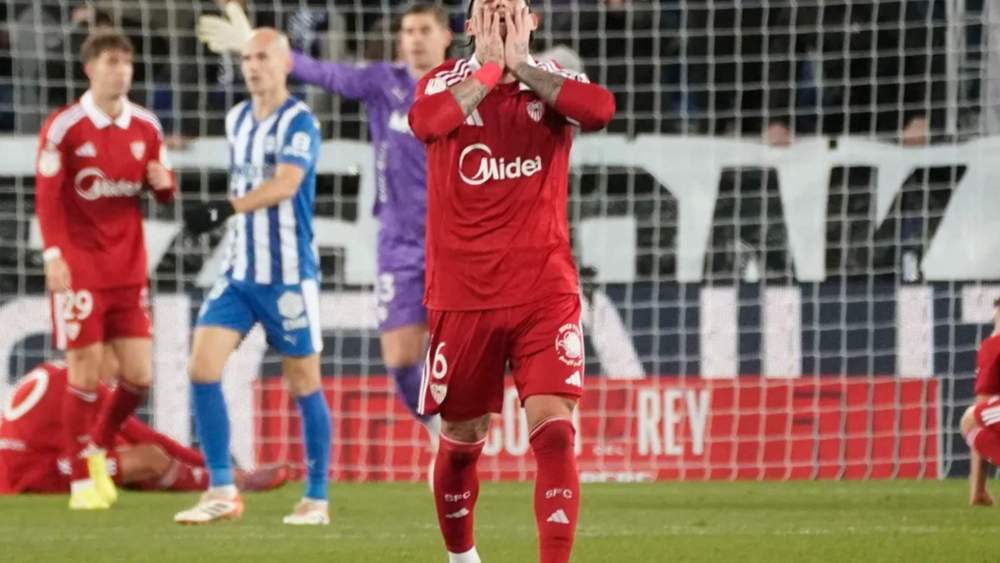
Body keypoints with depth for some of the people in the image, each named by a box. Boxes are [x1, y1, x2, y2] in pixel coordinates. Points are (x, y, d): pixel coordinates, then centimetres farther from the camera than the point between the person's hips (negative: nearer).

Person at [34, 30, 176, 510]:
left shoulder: (145, 126, 6)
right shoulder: (63, 126, -7)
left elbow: (164, 192, 13)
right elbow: (47, 196, -9)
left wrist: (163, 183, -10)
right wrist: (53, 255, -18)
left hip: (129, 268, 5)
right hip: (80, 268, -5)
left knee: (140, 376, 1)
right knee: (85, 375, -4)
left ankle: (98, 449, 27)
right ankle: (82, 481, 7)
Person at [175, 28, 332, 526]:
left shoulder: (298, 122, -12)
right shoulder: (237, 120, 10)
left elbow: (285, 183, -26)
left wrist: (223, 211, -34)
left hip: (289, 275, -6)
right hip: (240, 273, 6)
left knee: (303, 383, 2)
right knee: (202, 367, -7)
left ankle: (316, 499, 14)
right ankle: (222, 492, -2)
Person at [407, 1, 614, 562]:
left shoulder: (552, 81, 3)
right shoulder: (446, 82, 3)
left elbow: (601, 108, -21)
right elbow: (428, 120, -22)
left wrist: (519, 64, -14)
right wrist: (491, 66, -16)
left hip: (545, 290, -1)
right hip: (462, 295, 1)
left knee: (554, 429, -15)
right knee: (462, 441, 11)